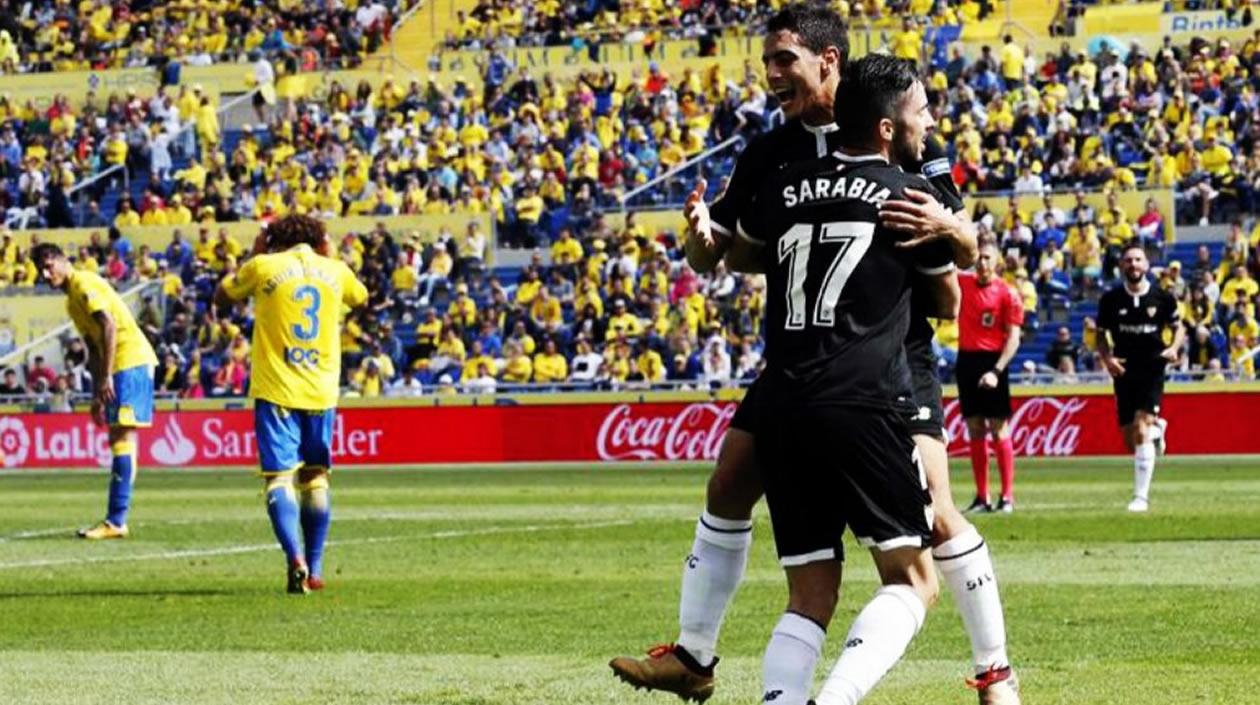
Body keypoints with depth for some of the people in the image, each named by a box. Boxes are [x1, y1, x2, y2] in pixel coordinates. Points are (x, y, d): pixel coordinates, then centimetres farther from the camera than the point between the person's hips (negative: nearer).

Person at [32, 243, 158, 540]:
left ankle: (116, 521, -18)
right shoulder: (72, 300, 21)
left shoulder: (84, 284, -8)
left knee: (122, 436, -13)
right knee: (117, 437, 10)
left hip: (131, 360, -10)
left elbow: (109, 325, -20)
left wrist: (105, 376, -23)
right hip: (121, 367, 10)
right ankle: (116, 519, 13)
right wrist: (97, 395, 21)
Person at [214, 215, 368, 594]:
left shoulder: (263, 267, -2)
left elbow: (221, 297, 14)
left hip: (276, 391, -3)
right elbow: (361, 297, 28)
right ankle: (314, 570, 17)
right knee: (316, 478, 16)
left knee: (280, 477, -5)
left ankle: (296, 558, -26)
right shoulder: (334, 270, 6)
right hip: (321, 391, 3)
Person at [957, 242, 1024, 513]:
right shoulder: (962, 282, 8)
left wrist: (996, 371, -17)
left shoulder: (1007, 294, -6)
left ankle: (1007, 496, -4)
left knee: (999, 430, -6)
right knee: (975, 430, 6)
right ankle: (981, 497, 9)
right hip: (967, 360, 5)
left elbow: (1013, 337, -8)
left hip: (992, 361, -5)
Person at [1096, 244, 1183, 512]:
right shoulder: (1110, 300, 1)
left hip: (1152, 370, -3)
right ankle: (1157, 429, 43)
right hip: (1124, 371, 3)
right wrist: (1106, 358, -8)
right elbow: (1101, 334, 10)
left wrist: (1174, 348, -9)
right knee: (1130, 440, 5)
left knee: (1141, 432, -17)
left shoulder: (1162, 298, -2)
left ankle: (1141, 495, -13)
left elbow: (1178, 327, 12)